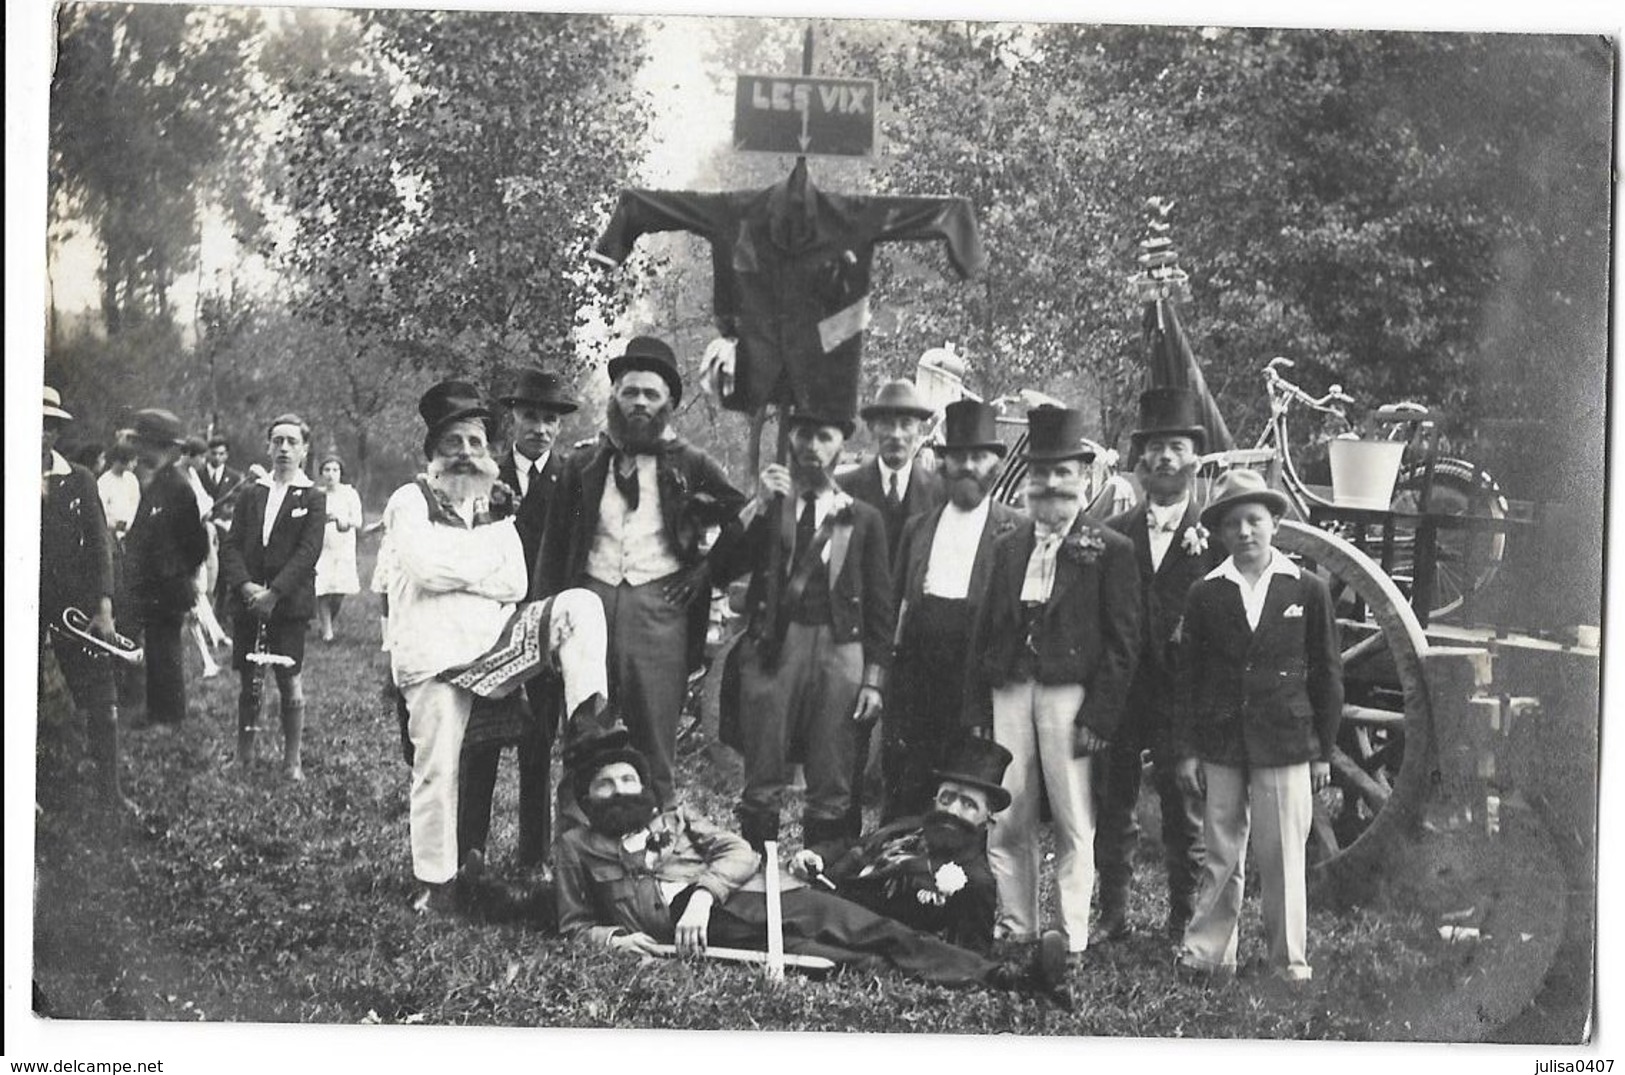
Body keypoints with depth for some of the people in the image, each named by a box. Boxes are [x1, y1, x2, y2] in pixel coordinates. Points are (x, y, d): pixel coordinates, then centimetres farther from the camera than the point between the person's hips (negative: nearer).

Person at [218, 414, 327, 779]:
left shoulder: (313, 499, 2)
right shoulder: (253, 495, 13)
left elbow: (307, 552, -8)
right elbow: (230, 545, 7)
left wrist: (275, 592, -17)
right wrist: (244, 585, -11)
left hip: (290, 603, -3)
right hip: (247, 600, 3)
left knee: (290, 684, -3)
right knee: (249, 684, 8)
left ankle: (292, 760, 4)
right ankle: (243, 757, 17)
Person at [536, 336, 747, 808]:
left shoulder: (689, 465, 6)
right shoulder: (583, 465, 11)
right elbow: (554, 547, 12)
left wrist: (706, 571, 3)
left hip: (659, 610, -2)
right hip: (591, 606, 2)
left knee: (654, 748, -1)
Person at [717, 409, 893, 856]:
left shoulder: (863, 518, 11)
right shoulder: (765, 505, 12)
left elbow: (880, 606, 10)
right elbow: (724, 570, -2)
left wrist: (874, 679, 3)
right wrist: (758, 507, -10)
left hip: (839, 650, 0)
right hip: (772, 647, 0)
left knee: (831, 792, 2)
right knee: (762, 785, -1)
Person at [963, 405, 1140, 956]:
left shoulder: (1110, 550, 1)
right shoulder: (1008, 547, 16)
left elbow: (1121, 641, -4)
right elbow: (984, 632, 16)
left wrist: (1098, 717, -12)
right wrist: (977, 712, 8)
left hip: (1070, 693, -4)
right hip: (1010, 692, 4)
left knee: (1075, 824, 0)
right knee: (1006, 822, 4)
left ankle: (1072, 940, 6)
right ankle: (1015, 930, 14)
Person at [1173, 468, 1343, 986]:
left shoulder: (1308, 591, 2)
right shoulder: (1205, 595, 4)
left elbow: (1327, 675, 5)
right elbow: (1188, 677, 7)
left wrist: (1323, 751, 4)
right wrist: (1186, 750, 2)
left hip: (1286, 745, -1)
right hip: (1220, 745, 1)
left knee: (1284, 857, 2)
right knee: (1220, 857, 7)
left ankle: (1289, 960, 12)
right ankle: (1209, 953, 15)